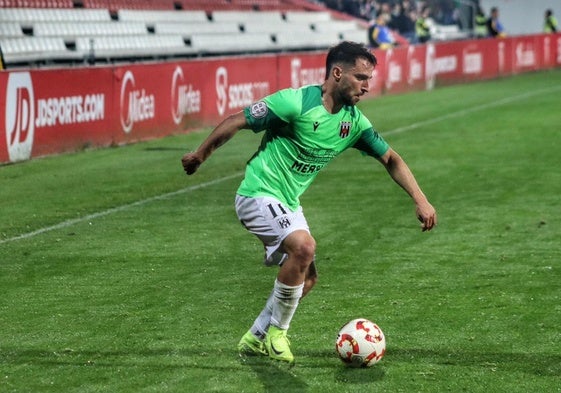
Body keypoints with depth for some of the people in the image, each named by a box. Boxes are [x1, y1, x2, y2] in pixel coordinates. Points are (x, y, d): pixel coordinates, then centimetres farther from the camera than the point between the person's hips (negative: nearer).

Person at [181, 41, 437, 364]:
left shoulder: (354, 122, 0)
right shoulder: (296, 102, -22)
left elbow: (391, 159, 9)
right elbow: (237, 121, -14)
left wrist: (421, 201, 0)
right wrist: (200, 155, -5)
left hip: (289, 203, 8)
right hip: (259, 194, -8)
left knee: (307, 278, 7)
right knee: (304, 246, -28)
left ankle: (256, 339, 24)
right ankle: (276, 331, -10)